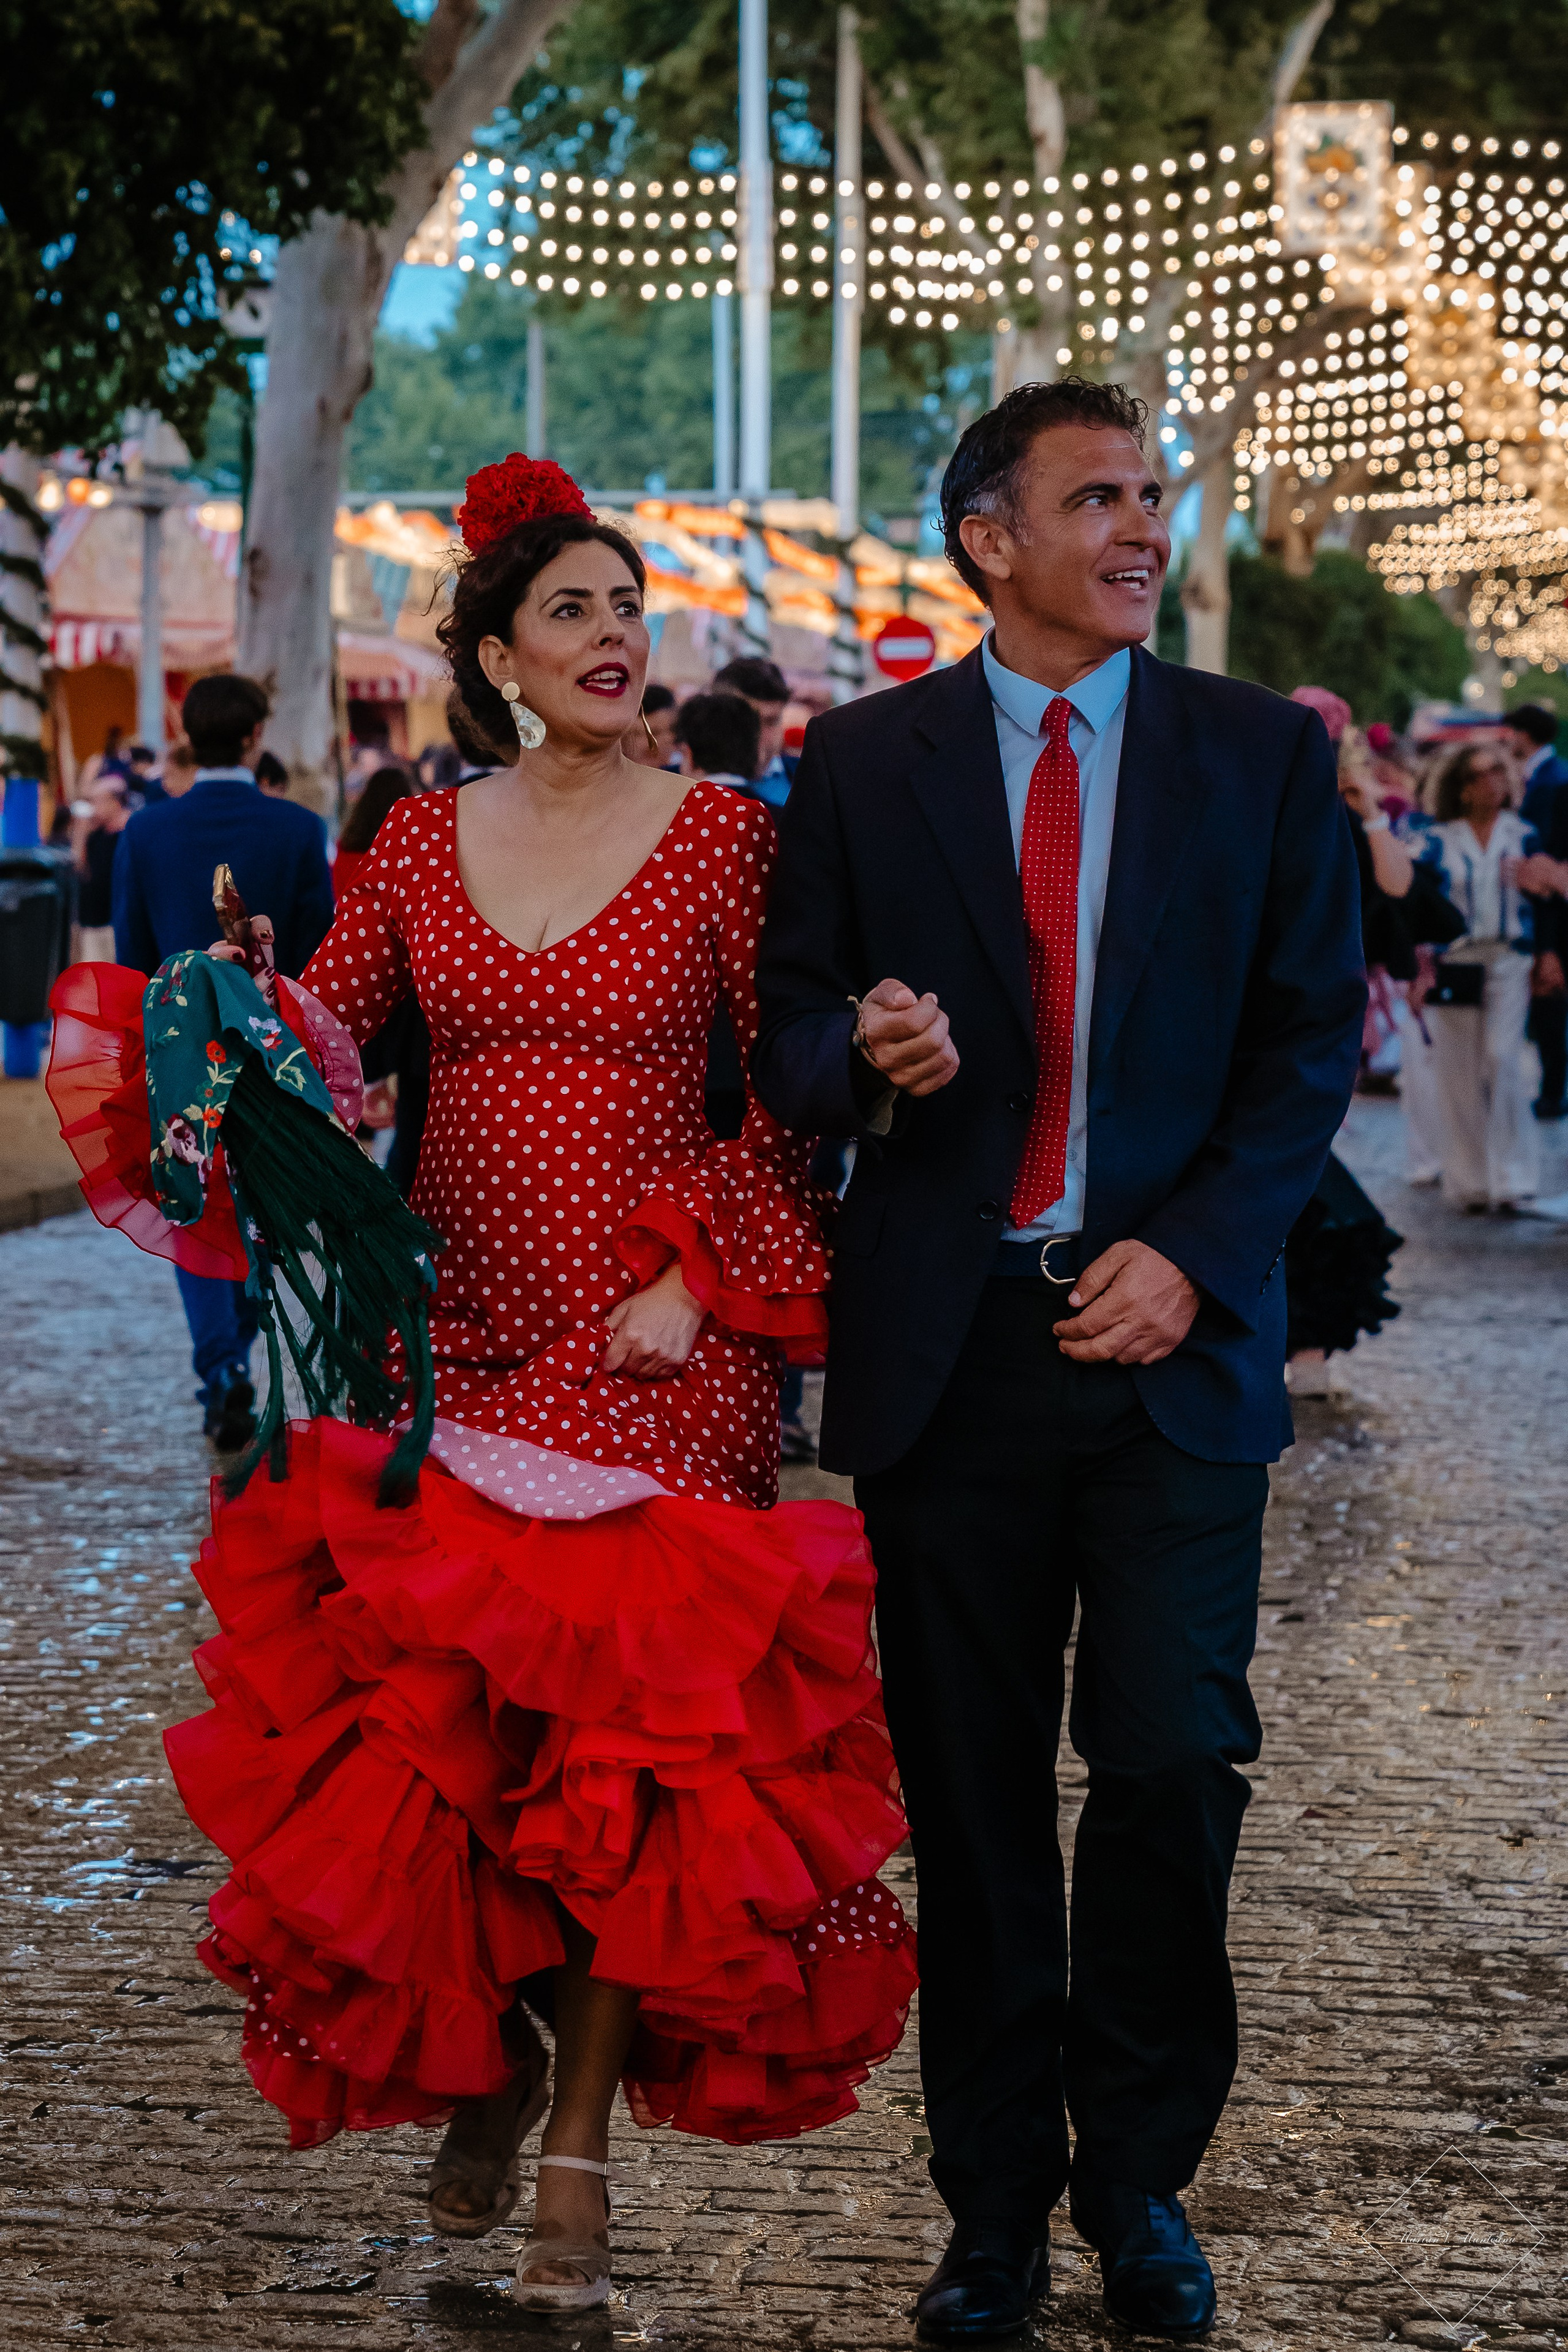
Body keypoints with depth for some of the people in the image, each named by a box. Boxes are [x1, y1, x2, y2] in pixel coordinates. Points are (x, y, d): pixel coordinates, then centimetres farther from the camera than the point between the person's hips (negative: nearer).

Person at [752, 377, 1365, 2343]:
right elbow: (787, 1035, 8)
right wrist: (862, 1053, -16)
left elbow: (1310, 1039, 5)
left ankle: (1138, 2177, 15)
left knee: (1174, 1762, -7)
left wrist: (1196, 1254, -7)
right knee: (973, 1802, 5)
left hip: (1173, 1331, 0)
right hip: (948, 1345, 0)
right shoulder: (862, 763, 7)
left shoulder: (1263, 757, 7)